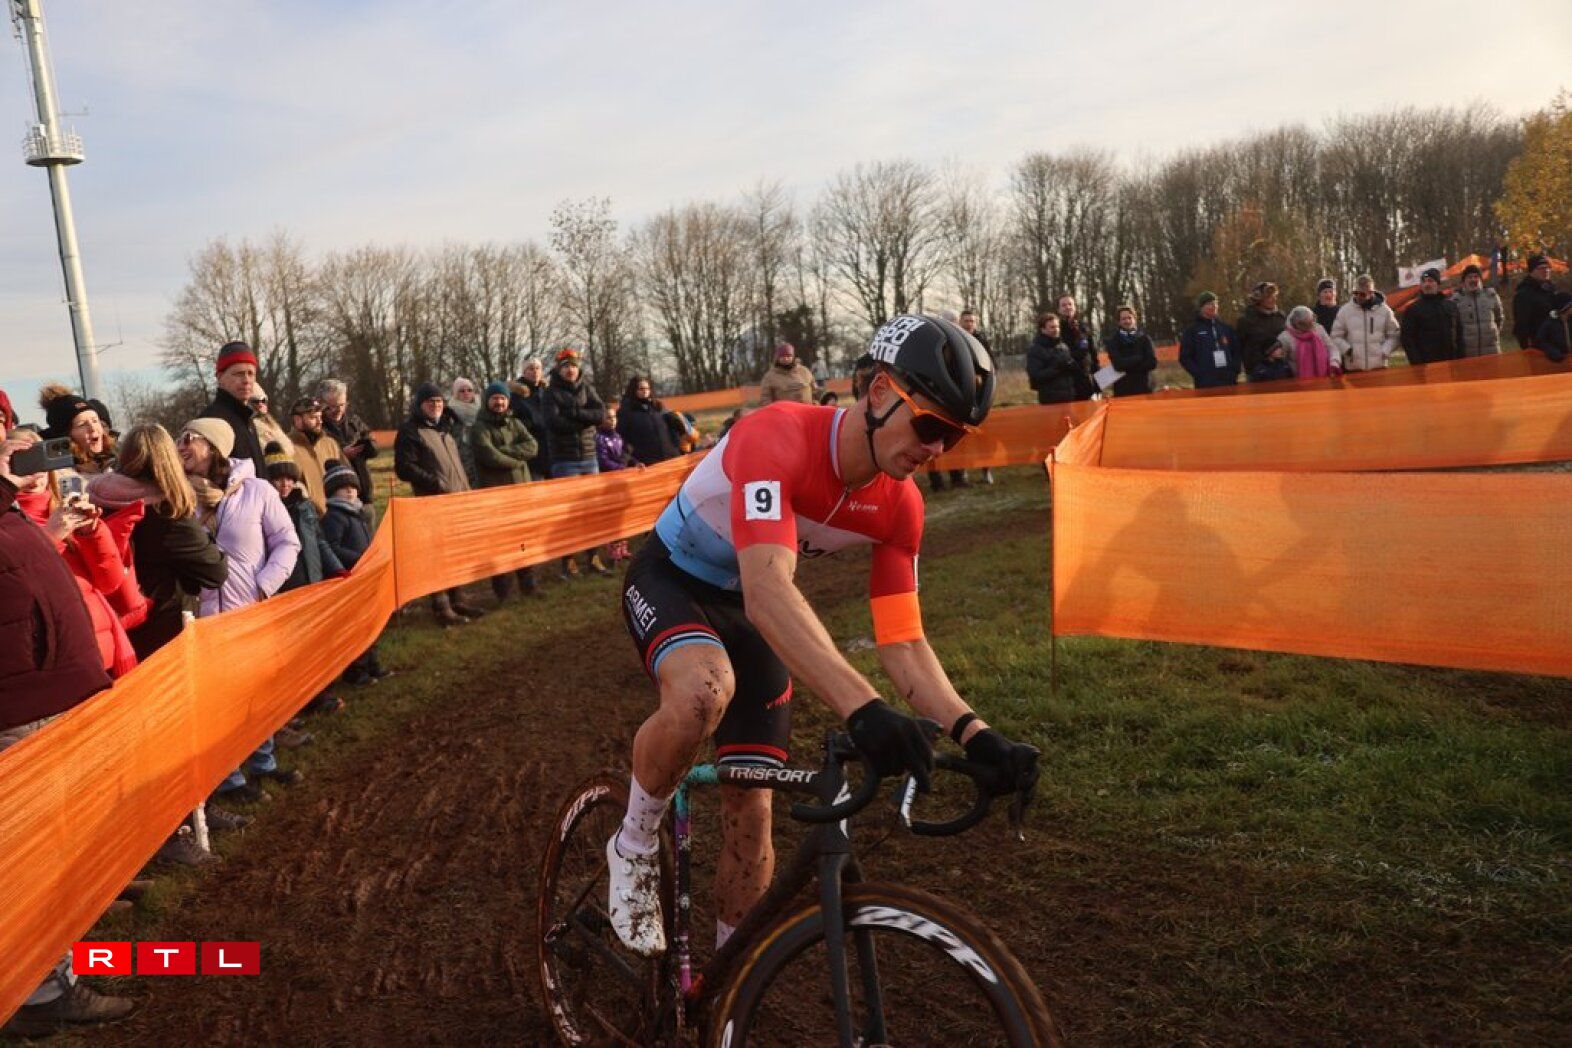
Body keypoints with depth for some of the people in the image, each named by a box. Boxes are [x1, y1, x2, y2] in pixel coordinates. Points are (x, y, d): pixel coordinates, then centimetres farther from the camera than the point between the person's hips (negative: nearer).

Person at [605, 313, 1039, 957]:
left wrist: (971, 731, -30)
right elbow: (766, 589, -49)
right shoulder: (778, 438, -35)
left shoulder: (898, 506, -15)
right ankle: (634, 847, -9)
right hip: (670, 580, -5)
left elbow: (903, 645, -13)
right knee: (704, 690, -40)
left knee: (751, 817, -1)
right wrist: (862, 709, -60)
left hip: (749, 610, 5)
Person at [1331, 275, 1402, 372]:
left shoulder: (1384, 310, 4)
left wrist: (1384, 351, -5)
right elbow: (1336, 336, 6)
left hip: (1378, 367, 1)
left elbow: (1393, 335, 10)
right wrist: (1347, 349, -10)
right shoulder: (1345, 310, 2)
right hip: (1353, 369, 0)